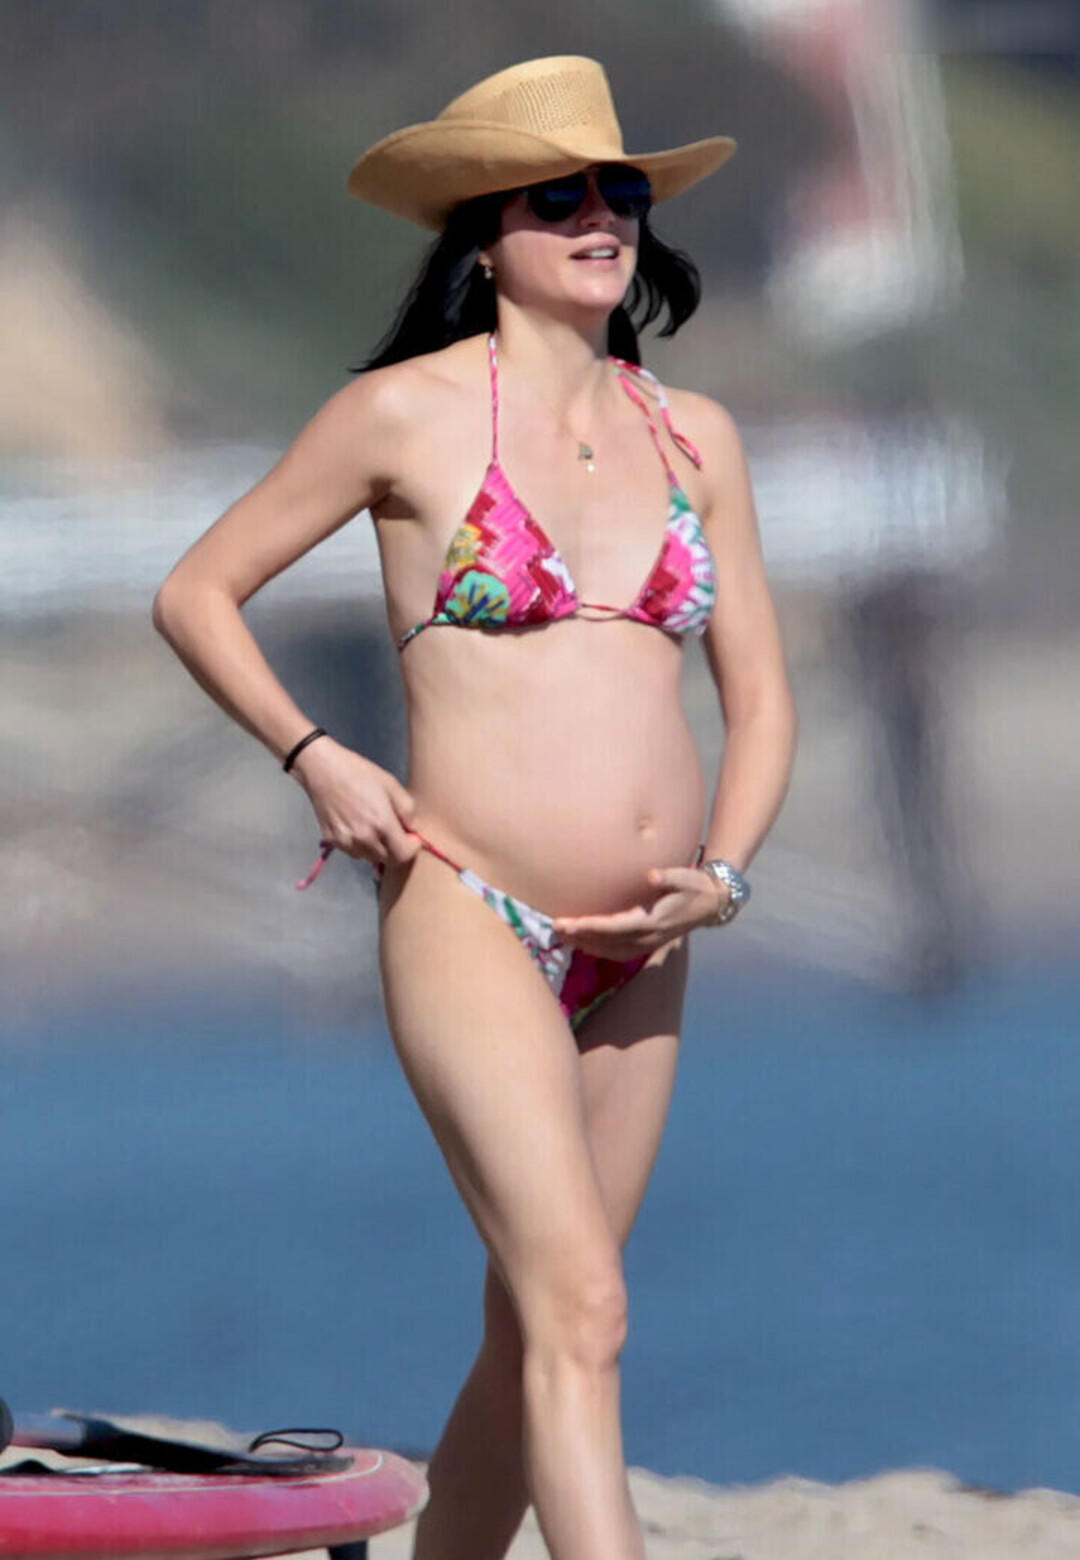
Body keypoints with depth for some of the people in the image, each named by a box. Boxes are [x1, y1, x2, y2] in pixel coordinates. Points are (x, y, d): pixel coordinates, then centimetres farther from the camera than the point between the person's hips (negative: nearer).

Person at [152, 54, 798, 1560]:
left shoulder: (694, 436, 11)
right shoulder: (407, 415, -2)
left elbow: (760, 693, 17)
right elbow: (196, 593, 6)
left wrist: (723, 874, 1)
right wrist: (314, 757, -7)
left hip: (638, 955, 6)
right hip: (468, 917, -6)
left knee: (528, 1340, 10)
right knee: (581, 1312, -18)